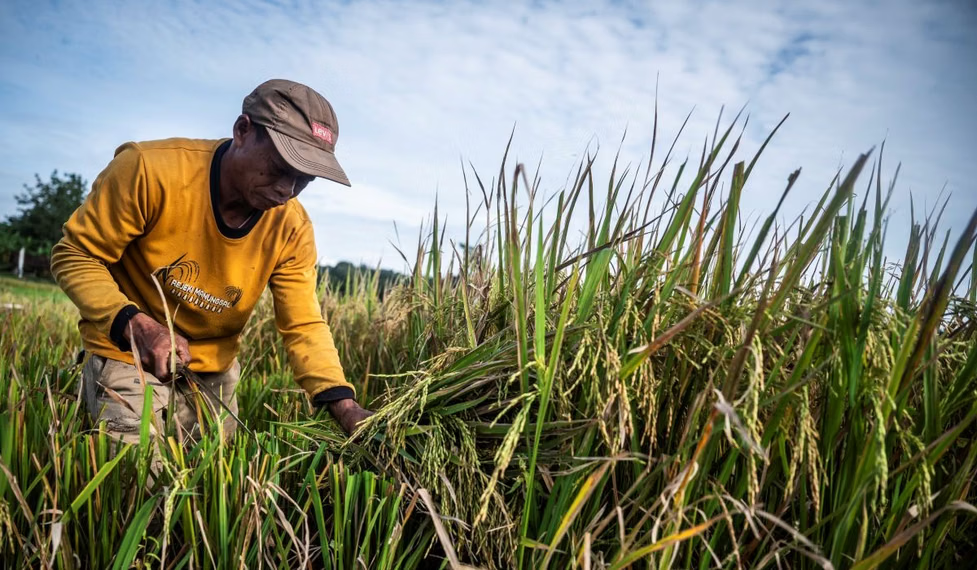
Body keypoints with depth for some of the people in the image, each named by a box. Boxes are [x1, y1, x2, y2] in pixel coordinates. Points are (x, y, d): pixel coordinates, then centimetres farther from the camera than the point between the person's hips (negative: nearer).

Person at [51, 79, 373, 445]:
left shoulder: (292, 228, -14)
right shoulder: (149, 170, -25)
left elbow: (304, 326, -15)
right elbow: (75, 257, -16)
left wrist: (344, 404, -31)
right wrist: (134, 324, -34)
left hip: (215, 369, 4)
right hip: (128, 354, -4)